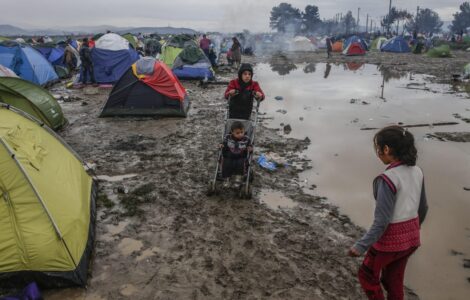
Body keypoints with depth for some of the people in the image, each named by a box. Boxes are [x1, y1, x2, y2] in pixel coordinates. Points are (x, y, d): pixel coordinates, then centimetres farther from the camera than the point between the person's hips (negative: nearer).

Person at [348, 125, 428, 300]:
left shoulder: (387, 179, -26)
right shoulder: (417, 172, -3)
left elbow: (382, 221, -25)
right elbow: (422, 208, 9)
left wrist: (361, 246, -19)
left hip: (390, 238, -7)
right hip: (411, 237, 7)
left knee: (367, 275, 19)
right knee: (393, 279, 25)